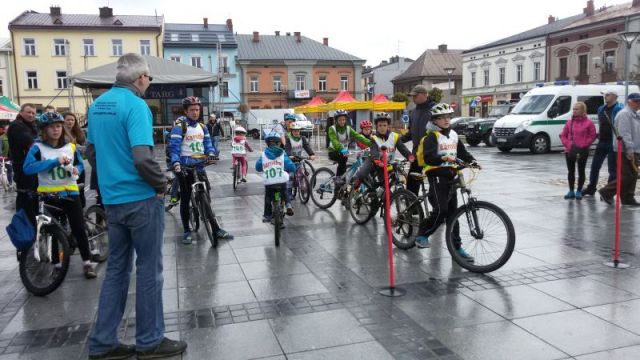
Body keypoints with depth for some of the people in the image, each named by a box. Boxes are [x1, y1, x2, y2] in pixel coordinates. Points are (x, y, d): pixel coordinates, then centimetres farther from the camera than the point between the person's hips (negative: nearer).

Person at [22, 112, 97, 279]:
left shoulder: (71, 147, 4)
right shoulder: (38, 148, -6)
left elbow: (80, 164, 17)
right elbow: (27, 168, -20)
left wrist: (76, 170, -8)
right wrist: (55, 161, -26)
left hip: (70, 193, 2)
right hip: (48, 195, -1)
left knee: (79, 228, -1)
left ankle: (87, 262, 7)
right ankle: (56, 263, 23)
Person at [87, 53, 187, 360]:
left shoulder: (97, 105, 9)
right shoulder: (135, 105, -16)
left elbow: (91, 150, 18)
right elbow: (143, 158, -26)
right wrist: (161, 184, -10)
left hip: (112, 199, 8)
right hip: (141, 199, -8)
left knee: (117, 268, 15)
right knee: (149, 270, 4)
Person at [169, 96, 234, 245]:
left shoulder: (202, 127, 11)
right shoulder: (179, 126, -8)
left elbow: (208, 143, 8)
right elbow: (174, 146, -16)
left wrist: (210, 154, -14)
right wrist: (176, 163, -31)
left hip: (199, 165, 5)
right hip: (185, 166, -5)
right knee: (185, 198, 4)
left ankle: (216, 229, 10)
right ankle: (187, 231, 14)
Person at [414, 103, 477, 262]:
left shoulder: (453, 134, 15)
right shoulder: (432, 137, -9)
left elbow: (462, 152, 17)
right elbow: (428, 157, -23)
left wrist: (472, 161, -2)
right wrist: (443, 158, -40)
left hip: (450, 176, 7)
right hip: (436, 175, -7)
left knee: (452, 212, 8)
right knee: (440, 210, -17)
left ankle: (456, 246, 13)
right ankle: (422, 235, 3)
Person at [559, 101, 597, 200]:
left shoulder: (588, 122, -5)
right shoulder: (570, 122, 6)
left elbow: (592, 136, -5)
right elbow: (563, 135, 10)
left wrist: (583, 145, -12)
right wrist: (568, 144, -4)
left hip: (582, 151, -4)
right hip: (570, 151, 4)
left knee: (581, 171, 7)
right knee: (571, 171, 8)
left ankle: (579, 191, 14)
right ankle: (571, 191, 16)